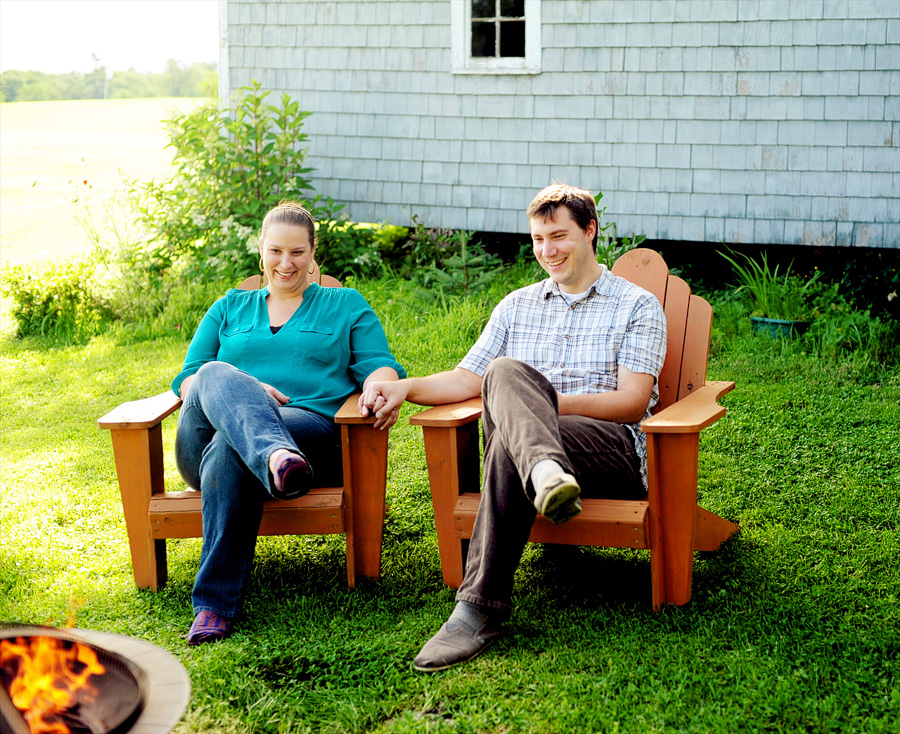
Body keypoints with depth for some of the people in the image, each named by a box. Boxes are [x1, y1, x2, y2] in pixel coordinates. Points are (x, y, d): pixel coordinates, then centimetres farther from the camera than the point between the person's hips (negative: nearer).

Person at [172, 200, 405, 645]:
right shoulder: (229, 309, 29)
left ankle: (214, 605, -41)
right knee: (216, 375, -33)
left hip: (312, 427, -2)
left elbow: (379, 365, 10)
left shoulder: (346, 305, 25)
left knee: (229, 452, -37)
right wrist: (240, 392, -7)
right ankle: (277, 458, -62)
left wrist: (380, 388, -17)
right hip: (206, 441, 2)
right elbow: (186, 379, 16)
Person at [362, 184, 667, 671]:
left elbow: (633, 401, -1)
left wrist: (551, 402, -13)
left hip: (615, 451, -3)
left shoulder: (637, 306, 11)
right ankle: (546, 475, -65)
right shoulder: (517, 306, 26)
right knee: (505, 372, -33)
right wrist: (405, 387, -5)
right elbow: (467, 379, 15)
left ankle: (481, 608, -47)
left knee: (510, 442, -37)